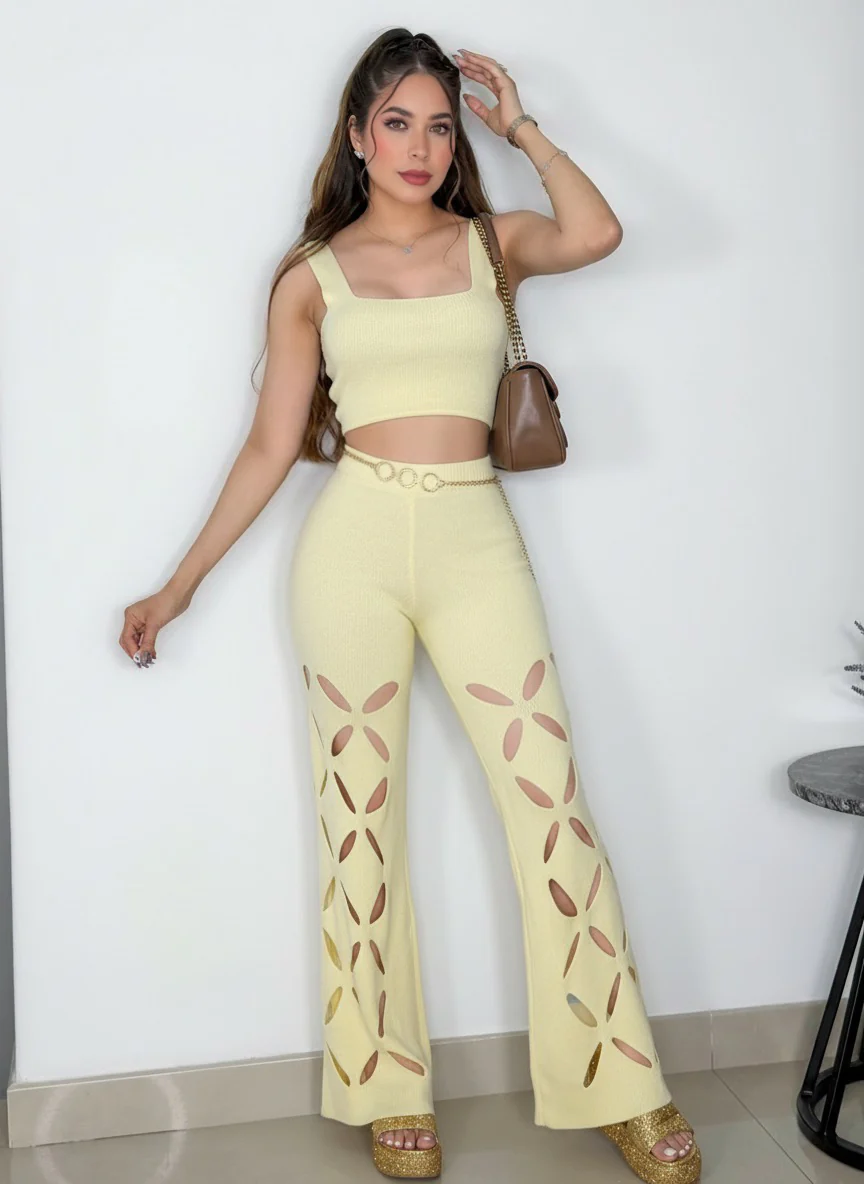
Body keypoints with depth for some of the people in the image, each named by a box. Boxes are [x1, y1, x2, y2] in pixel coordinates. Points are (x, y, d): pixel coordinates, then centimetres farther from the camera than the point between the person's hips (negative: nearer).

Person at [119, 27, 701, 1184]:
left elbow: (597, 232, -11)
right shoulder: (312, 276, 8)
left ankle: (621, 1087, 9)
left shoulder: (492, 243, 11)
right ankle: (391, 1089, 19)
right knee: (360, 815, 4)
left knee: (552, 801, -3)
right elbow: (272, 445, 8)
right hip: (357, 538, 0)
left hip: (477, 538, 1)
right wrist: (180, 585, 5)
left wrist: (523, 125, 3)